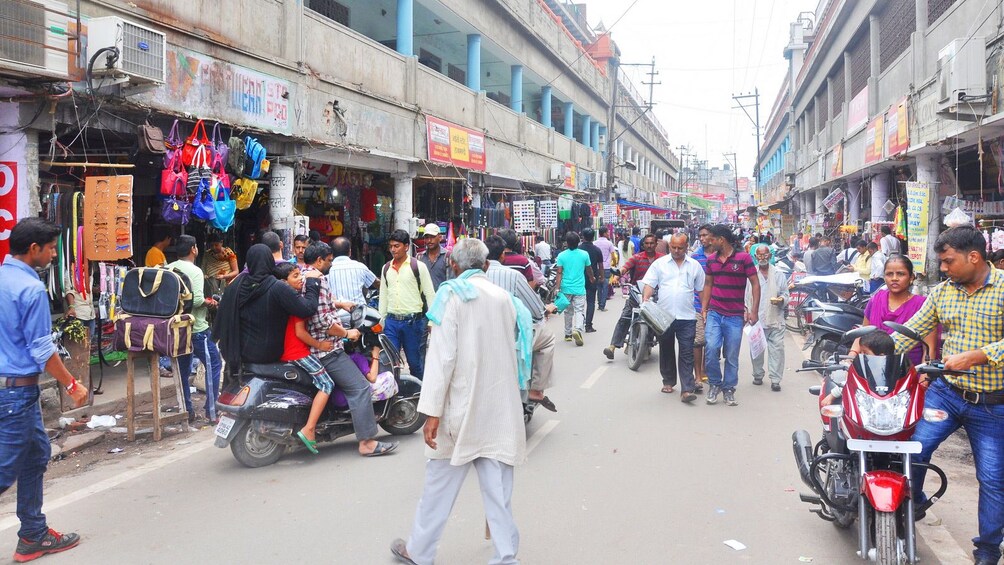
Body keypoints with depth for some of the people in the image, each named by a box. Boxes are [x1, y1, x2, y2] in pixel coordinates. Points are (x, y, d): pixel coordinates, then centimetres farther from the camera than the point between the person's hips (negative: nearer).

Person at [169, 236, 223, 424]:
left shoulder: (168, 269, 4)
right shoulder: (194, 271, -16)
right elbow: (197, 300, -25)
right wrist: (209, 302, -7)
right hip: (196, 329, -7)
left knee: (183, 370, 13)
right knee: (213, 365, 3)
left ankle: (186, 411, 18)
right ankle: (211, 411, 2)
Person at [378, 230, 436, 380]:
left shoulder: (418, 266, -4)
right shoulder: (386, 268, 10)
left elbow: (430, 294, -3)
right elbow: (383, 296, 16)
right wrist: (380, 321, 14)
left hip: (412, 321, -4)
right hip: (391, 321, 4)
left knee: (415, 362, 7)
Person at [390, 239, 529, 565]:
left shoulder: (453, 295, -6)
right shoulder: (505, 298, 8)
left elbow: (442, 356, -13)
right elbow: (514, 353, 11)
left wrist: (432, 411, -14)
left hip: (462, 407, -4)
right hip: (501, 409, 4)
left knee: (440, 486, 9)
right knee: (498, 490, 8)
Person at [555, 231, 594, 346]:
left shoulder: (561, 255, -3)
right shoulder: (584, 254, -2)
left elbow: (559, 273, -7)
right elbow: (589, 270, 13)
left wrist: (557, 288, -6)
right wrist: (592, 279, 33)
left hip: (566, 288, 2)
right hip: (579, 288, -1)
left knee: (568, 311, 16)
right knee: (579, 311, -3)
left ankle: (568, 334, 26)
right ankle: (577, 330, -28)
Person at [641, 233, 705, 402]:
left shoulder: (694, 265, 8)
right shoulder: (659, 263, 5)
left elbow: (701, 289, 13)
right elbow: (649, 284, 1)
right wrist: (646, 298, -18)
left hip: (687, 317, -1)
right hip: (664, 316, 1)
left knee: (687, 353, -6)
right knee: (666, 351, 13)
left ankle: (687, 390, -9)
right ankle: (668, 382, 30)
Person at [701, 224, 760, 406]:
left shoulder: (743, 258, -6)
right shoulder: (711, 259, 8)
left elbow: (755, 284, -4)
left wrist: (754, 310, -10)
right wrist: (704, 309, 8)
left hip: (735, 316, -2)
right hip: (714, 313, 3)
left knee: (732, 356, 5)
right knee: (711, 348, -14)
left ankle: (729, 389, 20)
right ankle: (714, 383, 7)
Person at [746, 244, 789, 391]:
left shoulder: (778, 274, 9)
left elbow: (786, 294, 11)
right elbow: (745, 295, 8)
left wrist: (781, 299, -11)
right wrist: (746, 312, -3)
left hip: (775, 319, 0)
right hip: (756, 319, 0)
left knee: (777, 349, -5)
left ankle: (775, 380, -1)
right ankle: (758, 375, 23)